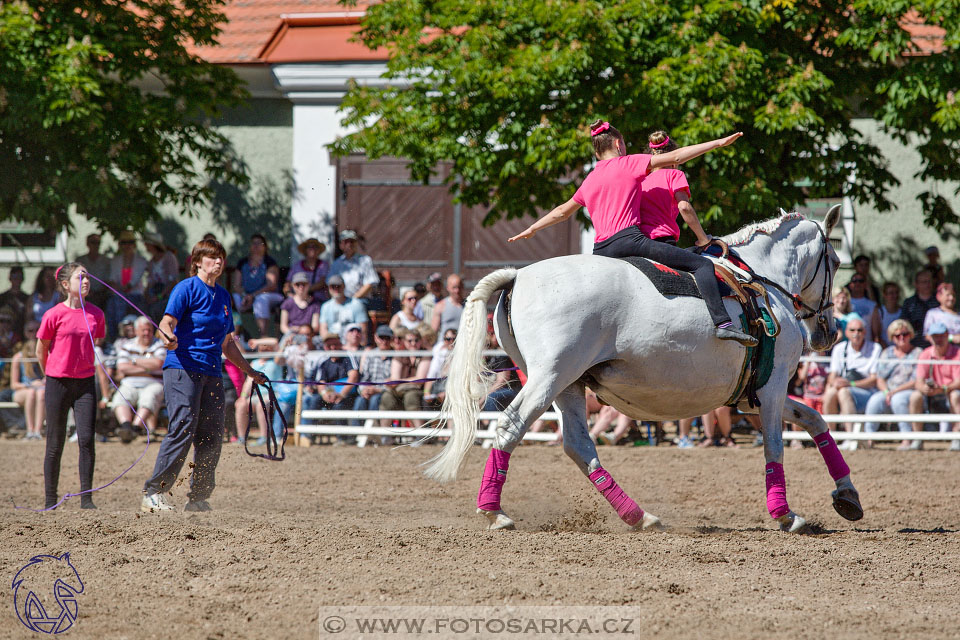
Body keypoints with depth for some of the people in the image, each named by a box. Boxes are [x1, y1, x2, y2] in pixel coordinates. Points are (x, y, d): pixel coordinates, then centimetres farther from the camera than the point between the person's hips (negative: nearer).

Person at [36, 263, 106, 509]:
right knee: (55, 445, 3)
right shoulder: (54, 315, -8)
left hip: (85, 383, 3)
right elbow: (41, 350, 3)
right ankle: (50, 501, 13)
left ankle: (86, 498, -2)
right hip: (58, 384, -2)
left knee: (87, 440, -8)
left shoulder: (95, 314, 3)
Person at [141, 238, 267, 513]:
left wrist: (250, 372, 32)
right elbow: (167, 323, -12)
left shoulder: (223, 296, 21)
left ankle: (198, 498, 11)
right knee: (184, 429, -17)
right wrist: (168, 337, -35)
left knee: (212, 436, 2)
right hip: (183, 368, -7)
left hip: (212, 373, 7)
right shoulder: (187, 288, -1)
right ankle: (153, 493, -16)